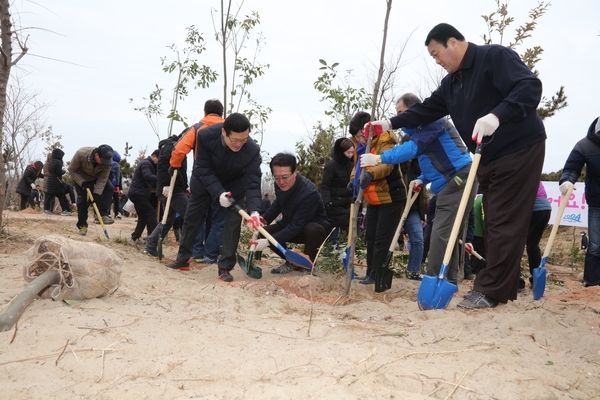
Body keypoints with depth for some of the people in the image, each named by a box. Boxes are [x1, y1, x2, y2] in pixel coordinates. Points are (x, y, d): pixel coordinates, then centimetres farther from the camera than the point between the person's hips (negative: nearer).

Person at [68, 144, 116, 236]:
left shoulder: (107, 160, -31)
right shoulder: (81, 154, -38)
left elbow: (102, 179, -26)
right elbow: (72, 170, -24)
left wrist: (97, 194, -34)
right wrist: (83, 183, -32)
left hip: (96, 178, 3)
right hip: (80, 178, -2)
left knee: (109, 188, -20)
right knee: (82, 200, -9)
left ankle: (103, 214, -18)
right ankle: (82, 225, 6)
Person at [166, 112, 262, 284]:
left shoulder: (252, 150, -35)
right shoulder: (206, 135, -35)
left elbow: (252, 183, -32)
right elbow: (204, 169, -27)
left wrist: (254, 210, -46)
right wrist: (219, 193, -37)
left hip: (234, 184, -1)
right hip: (205, 181, 1)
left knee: (233, 222, -12)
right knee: (190, 217, 8)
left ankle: (225, 268, -3)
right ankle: (182, 258, 24)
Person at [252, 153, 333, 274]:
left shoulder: (309, 193, -35)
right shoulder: (280, 185, -13)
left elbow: (296, 226, -35)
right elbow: (278, 204, 9)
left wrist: (268, 241, -39)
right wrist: (262, 219, -9)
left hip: (316, 227, -6)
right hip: (291, 224, 7)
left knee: (313, 229, -40)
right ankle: (292, 261, 8)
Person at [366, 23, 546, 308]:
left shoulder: (495, 56, -14)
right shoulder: (451, 82, 11)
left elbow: (530, 88, -26)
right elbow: (427, 110, 15)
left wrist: (496, 116, -39)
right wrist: (390, 123, 7)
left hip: (520, 149, -9)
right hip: (488, 157, 9)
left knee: (504, 223, -7)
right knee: (495, 222, 11)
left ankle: (490, 290, -3)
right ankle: (504, 287, 19)